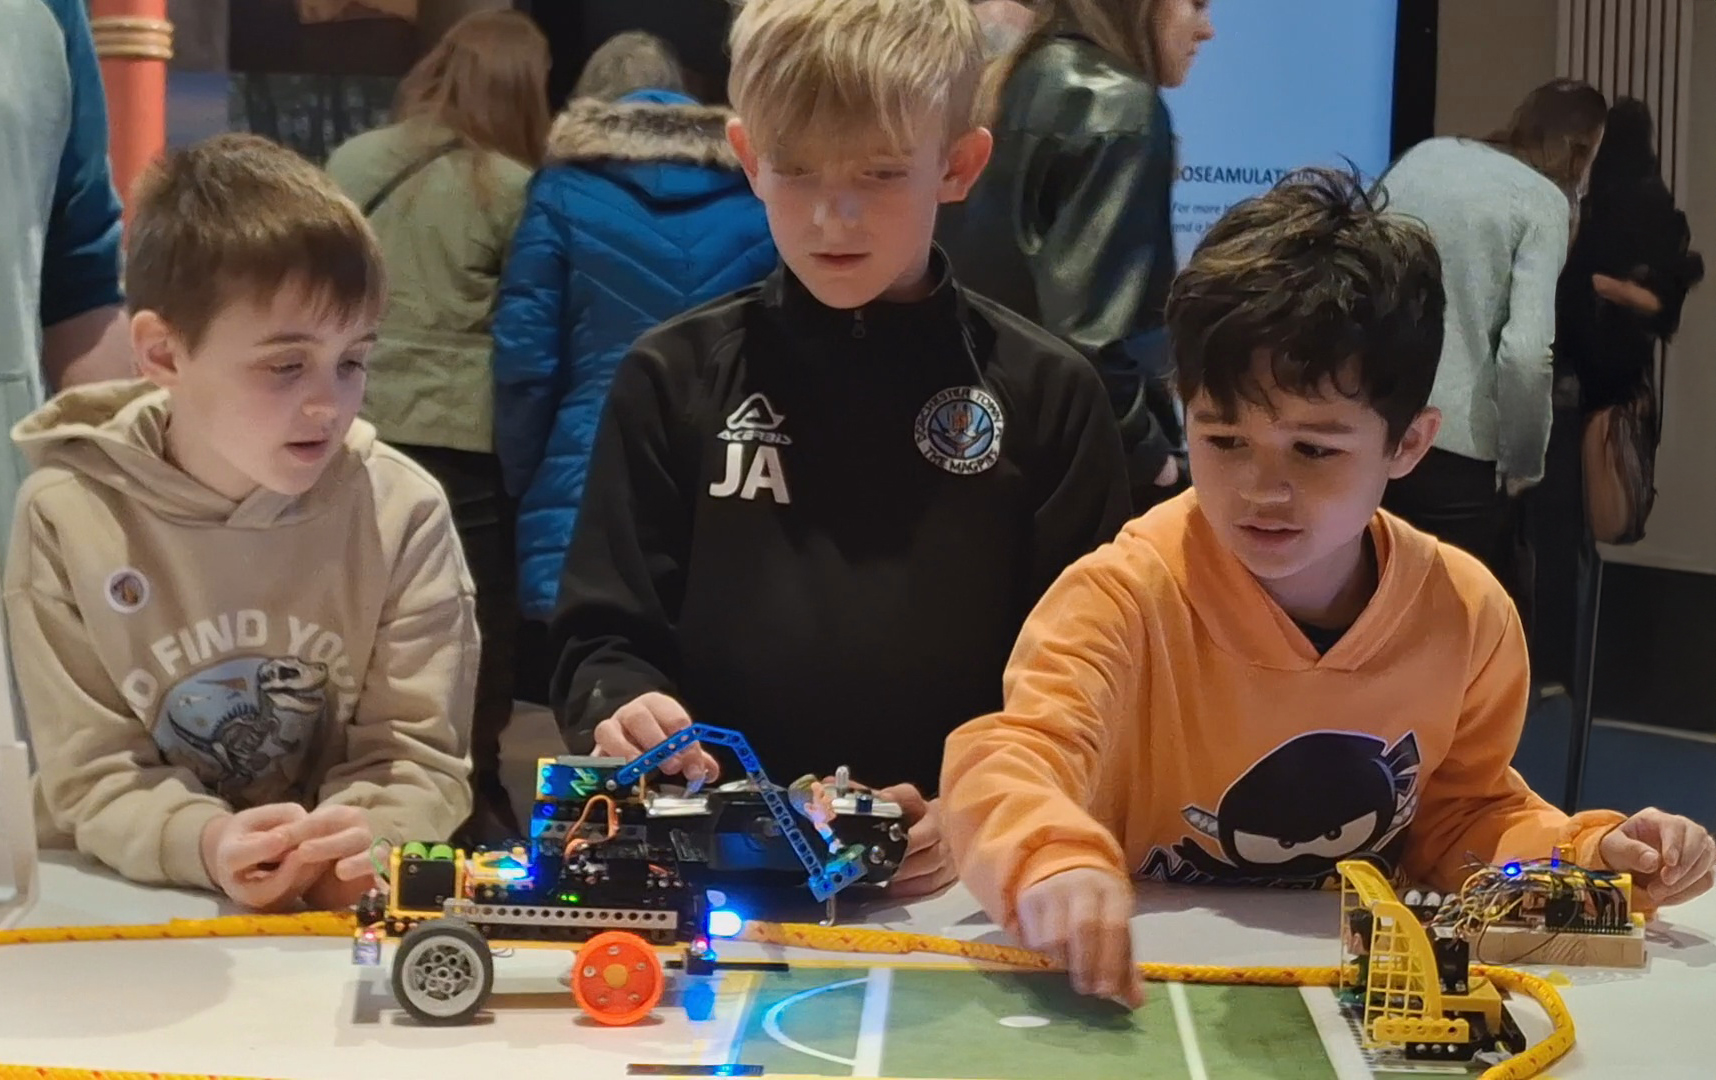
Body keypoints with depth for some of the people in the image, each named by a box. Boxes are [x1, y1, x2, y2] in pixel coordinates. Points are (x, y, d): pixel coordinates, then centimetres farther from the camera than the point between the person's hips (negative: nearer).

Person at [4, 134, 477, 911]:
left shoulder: (402, 511, -4)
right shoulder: (69, 518, -5)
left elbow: (419, 755, -3)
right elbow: (92, 775, -5)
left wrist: (357, 846, -24)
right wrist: (205, 845, -25)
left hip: (346, 911, 2)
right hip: (127, 912, -1)